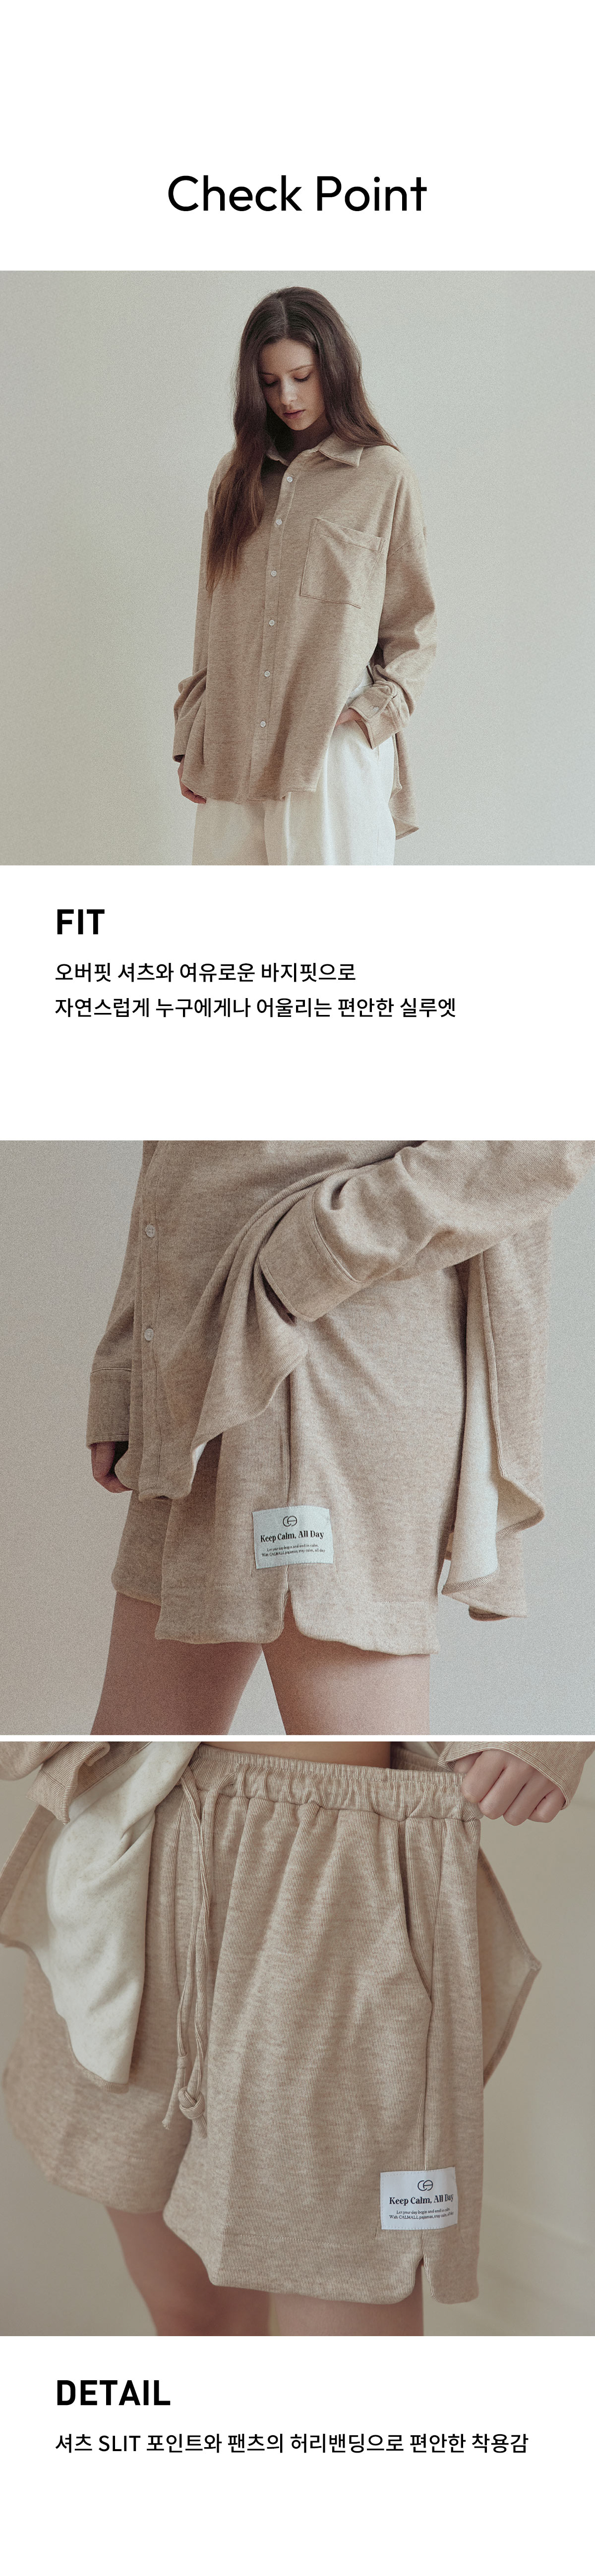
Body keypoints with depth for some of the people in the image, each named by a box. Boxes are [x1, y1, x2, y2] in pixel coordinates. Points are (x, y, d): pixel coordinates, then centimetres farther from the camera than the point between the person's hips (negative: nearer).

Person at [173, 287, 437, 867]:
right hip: (233, 749, 4)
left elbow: (414, 624, 6)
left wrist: (378, 708, -9)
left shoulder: (384, 476, 3)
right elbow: (210, 620, 17)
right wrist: (190, 736, 13)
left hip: (335, 748, -4)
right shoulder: (237, 476, 16)